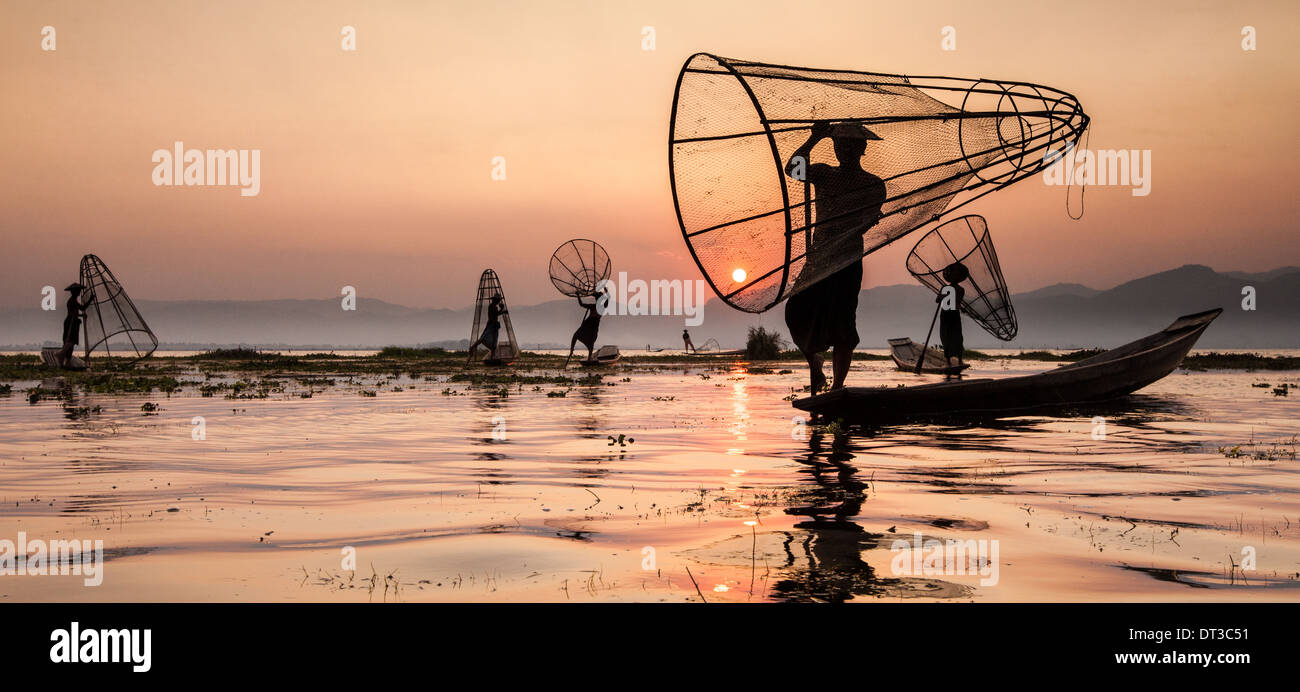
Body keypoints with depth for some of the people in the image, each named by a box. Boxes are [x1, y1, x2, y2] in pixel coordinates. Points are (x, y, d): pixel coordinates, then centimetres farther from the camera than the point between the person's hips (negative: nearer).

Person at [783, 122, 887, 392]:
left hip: (848, 260, -3)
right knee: (796, 310, -8)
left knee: (840, 323, -6)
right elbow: (792, 169, -7)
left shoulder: (873, 185, 4)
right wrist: (814, 139, -16)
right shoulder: (824, 174, 12)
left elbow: (865, 222, -10)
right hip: (817, 258, 3)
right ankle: (814, 364, 18)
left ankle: (837, 385, 1)